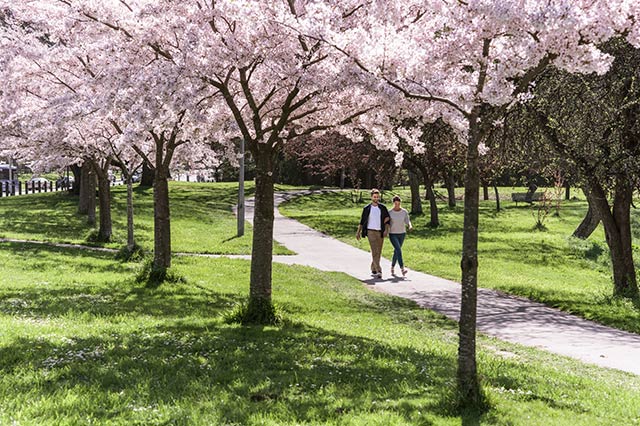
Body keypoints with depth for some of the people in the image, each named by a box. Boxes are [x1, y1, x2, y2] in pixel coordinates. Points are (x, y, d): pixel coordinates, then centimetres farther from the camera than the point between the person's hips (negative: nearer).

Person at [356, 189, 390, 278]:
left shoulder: (383, 208, 6)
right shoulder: (367, 208, 2)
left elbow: (387, 220, 8)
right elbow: (362, 221, 10)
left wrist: (386, 230, -7)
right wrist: (358, 232, 10)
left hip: (380, 232, 3)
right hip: (371, 231, -3)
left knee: (378, 252, 7)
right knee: (375, 251, -15)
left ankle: (373, 270, 23)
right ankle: (379, 271, -22)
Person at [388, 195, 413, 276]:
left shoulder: (404, 212, -1)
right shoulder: (389, 212, -8)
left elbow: (407, 221, -5)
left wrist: (410, 226, -26)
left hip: (402, 234, 4)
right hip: (393, 234, -4)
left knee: (396, 251, 13)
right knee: (399, 250, -20)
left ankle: (392, 268, 31)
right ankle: (402, 269, -29)